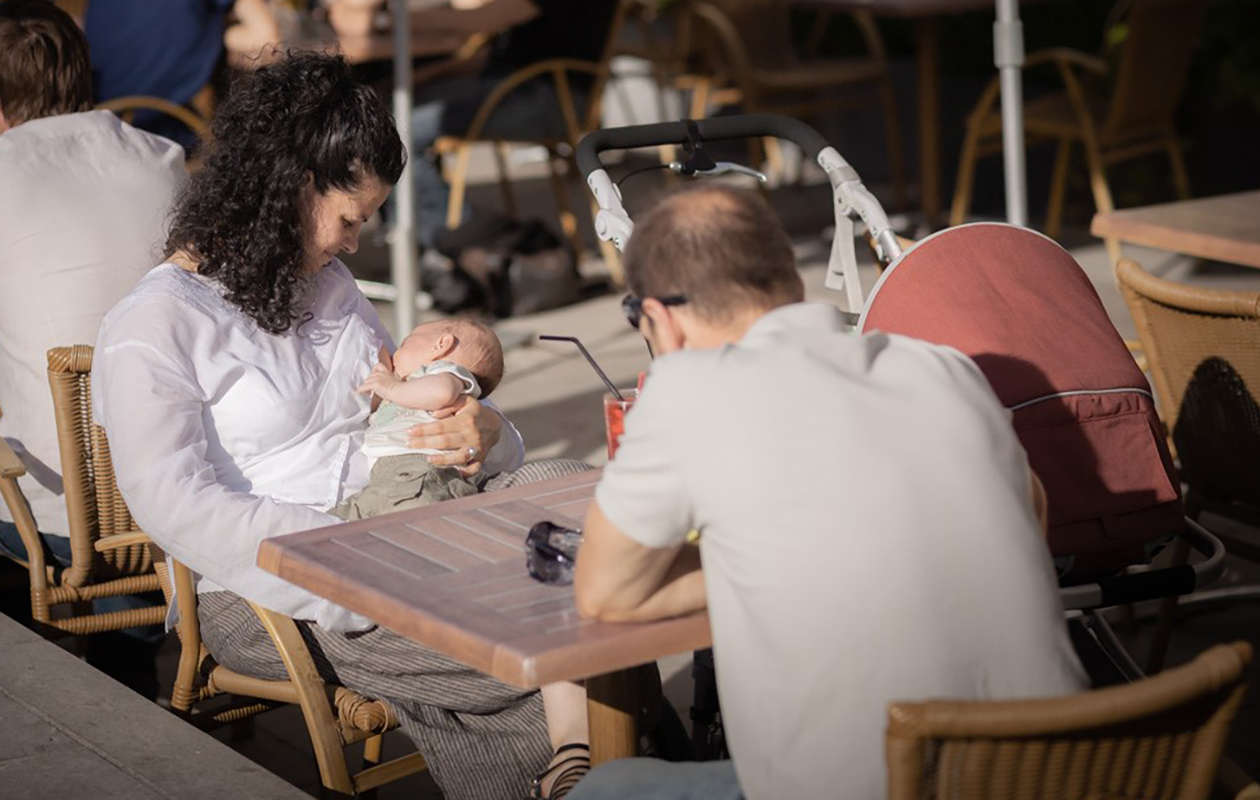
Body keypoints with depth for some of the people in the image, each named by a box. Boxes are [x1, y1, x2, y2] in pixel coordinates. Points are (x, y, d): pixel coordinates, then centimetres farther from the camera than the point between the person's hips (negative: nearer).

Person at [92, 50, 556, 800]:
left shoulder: (328, 286, 19)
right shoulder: (151, 327, -5)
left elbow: (407, 408, 26)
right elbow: (178, 508, -16)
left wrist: (483, 434, 0)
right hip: (263, 594, -7)